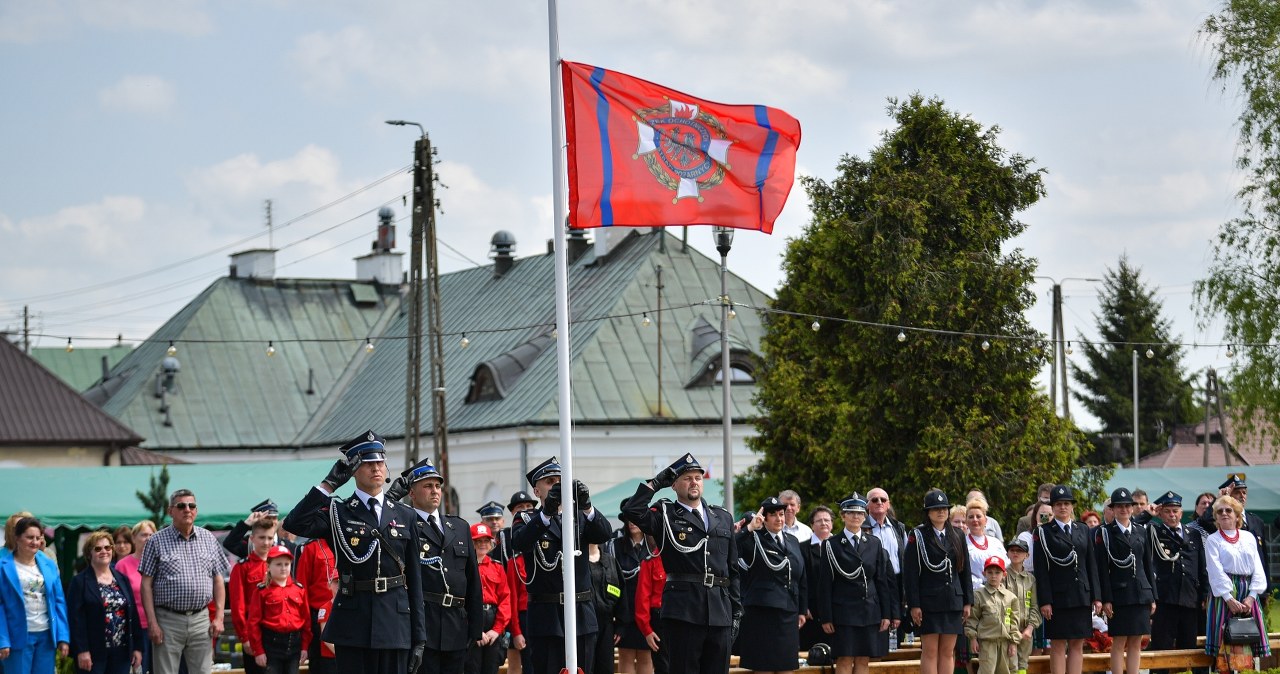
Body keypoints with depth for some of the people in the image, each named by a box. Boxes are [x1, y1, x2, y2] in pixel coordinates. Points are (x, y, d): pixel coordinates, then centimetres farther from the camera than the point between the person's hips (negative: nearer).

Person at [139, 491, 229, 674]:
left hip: (201, 619, 3)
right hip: (168, 620, -3)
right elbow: (146, 584, -2)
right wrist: (152, 622, -9)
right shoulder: (157, 541, 0)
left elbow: (218, 580, 11)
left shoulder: (209, 539, 10)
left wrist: (219, 617, 3)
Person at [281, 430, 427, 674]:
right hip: (353, 626, -2)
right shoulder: (337, 512, 3)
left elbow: (414, 580, 9)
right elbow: (294, 524, -16)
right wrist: (329, 484, -13)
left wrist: (419, 637, 5)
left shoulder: (405, 516, 10)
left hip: (396, 625, 2)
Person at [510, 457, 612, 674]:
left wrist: (586, 506, -26)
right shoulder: (527, 521, 4)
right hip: (546, 618, -3)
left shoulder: (580, 518, 13)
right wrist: (546, 512, -34)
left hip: (582, 616, 3)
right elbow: (518, 543, -19)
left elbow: (605, 533, -7)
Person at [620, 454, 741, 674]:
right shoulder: (665, 515, 6)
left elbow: (733, 569, 18)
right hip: (682, 612, -4)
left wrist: (736, 610, 13)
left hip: (720, 613, 4)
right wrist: (655, 483, -4)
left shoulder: (723, 517, 17)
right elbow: (632, 510, -15)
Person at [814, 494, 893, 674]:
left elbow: (883, 580, 10)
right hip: (843, 611, -3)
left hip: (870, 610, 3)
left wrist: (887, 614, 4)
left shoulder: (874, 544, 11)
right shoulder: (831, 545, 1)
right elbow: (824, 584, -1)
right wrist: (826, 617, -7)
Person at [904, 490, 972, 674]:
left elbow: (965, 571, 14)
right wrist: (914, 605, -12)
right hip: (929, 602, -4)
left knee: (948, 652, 5)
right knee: (930, 651, -4)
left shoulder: (956, 536, 12)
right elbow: (910, 573, -5)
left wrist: (968, 602, 7)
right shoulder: (918, 536, -2)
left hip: (953, 601, 4)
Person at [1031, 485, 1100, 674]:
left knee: (1077, 645, 5)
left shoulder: (1083, 530, 13)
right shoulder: (1043, 532, 0)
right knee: (1058, 646, -2)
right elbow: (1040, 570, -5)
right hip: (1058, 598, -4)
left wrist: (1096, 596, 5)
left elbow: (1092, 565, 12)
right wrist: (1044, 601, -12)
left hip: (1081, 596, 4)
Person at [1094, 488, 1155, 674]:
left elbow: (1148, 566, 15)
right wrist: (1106, 599, -11)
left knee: (1136, 644, 5)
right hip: (1118, 594, -4)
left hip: (1141, 594, 4)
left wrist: (1152, 596, 10)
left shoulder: (1141, 531, 13)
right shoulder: (1104, 533, 0)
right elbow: (1101, 569, -4)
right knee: (1119, 643, -4)